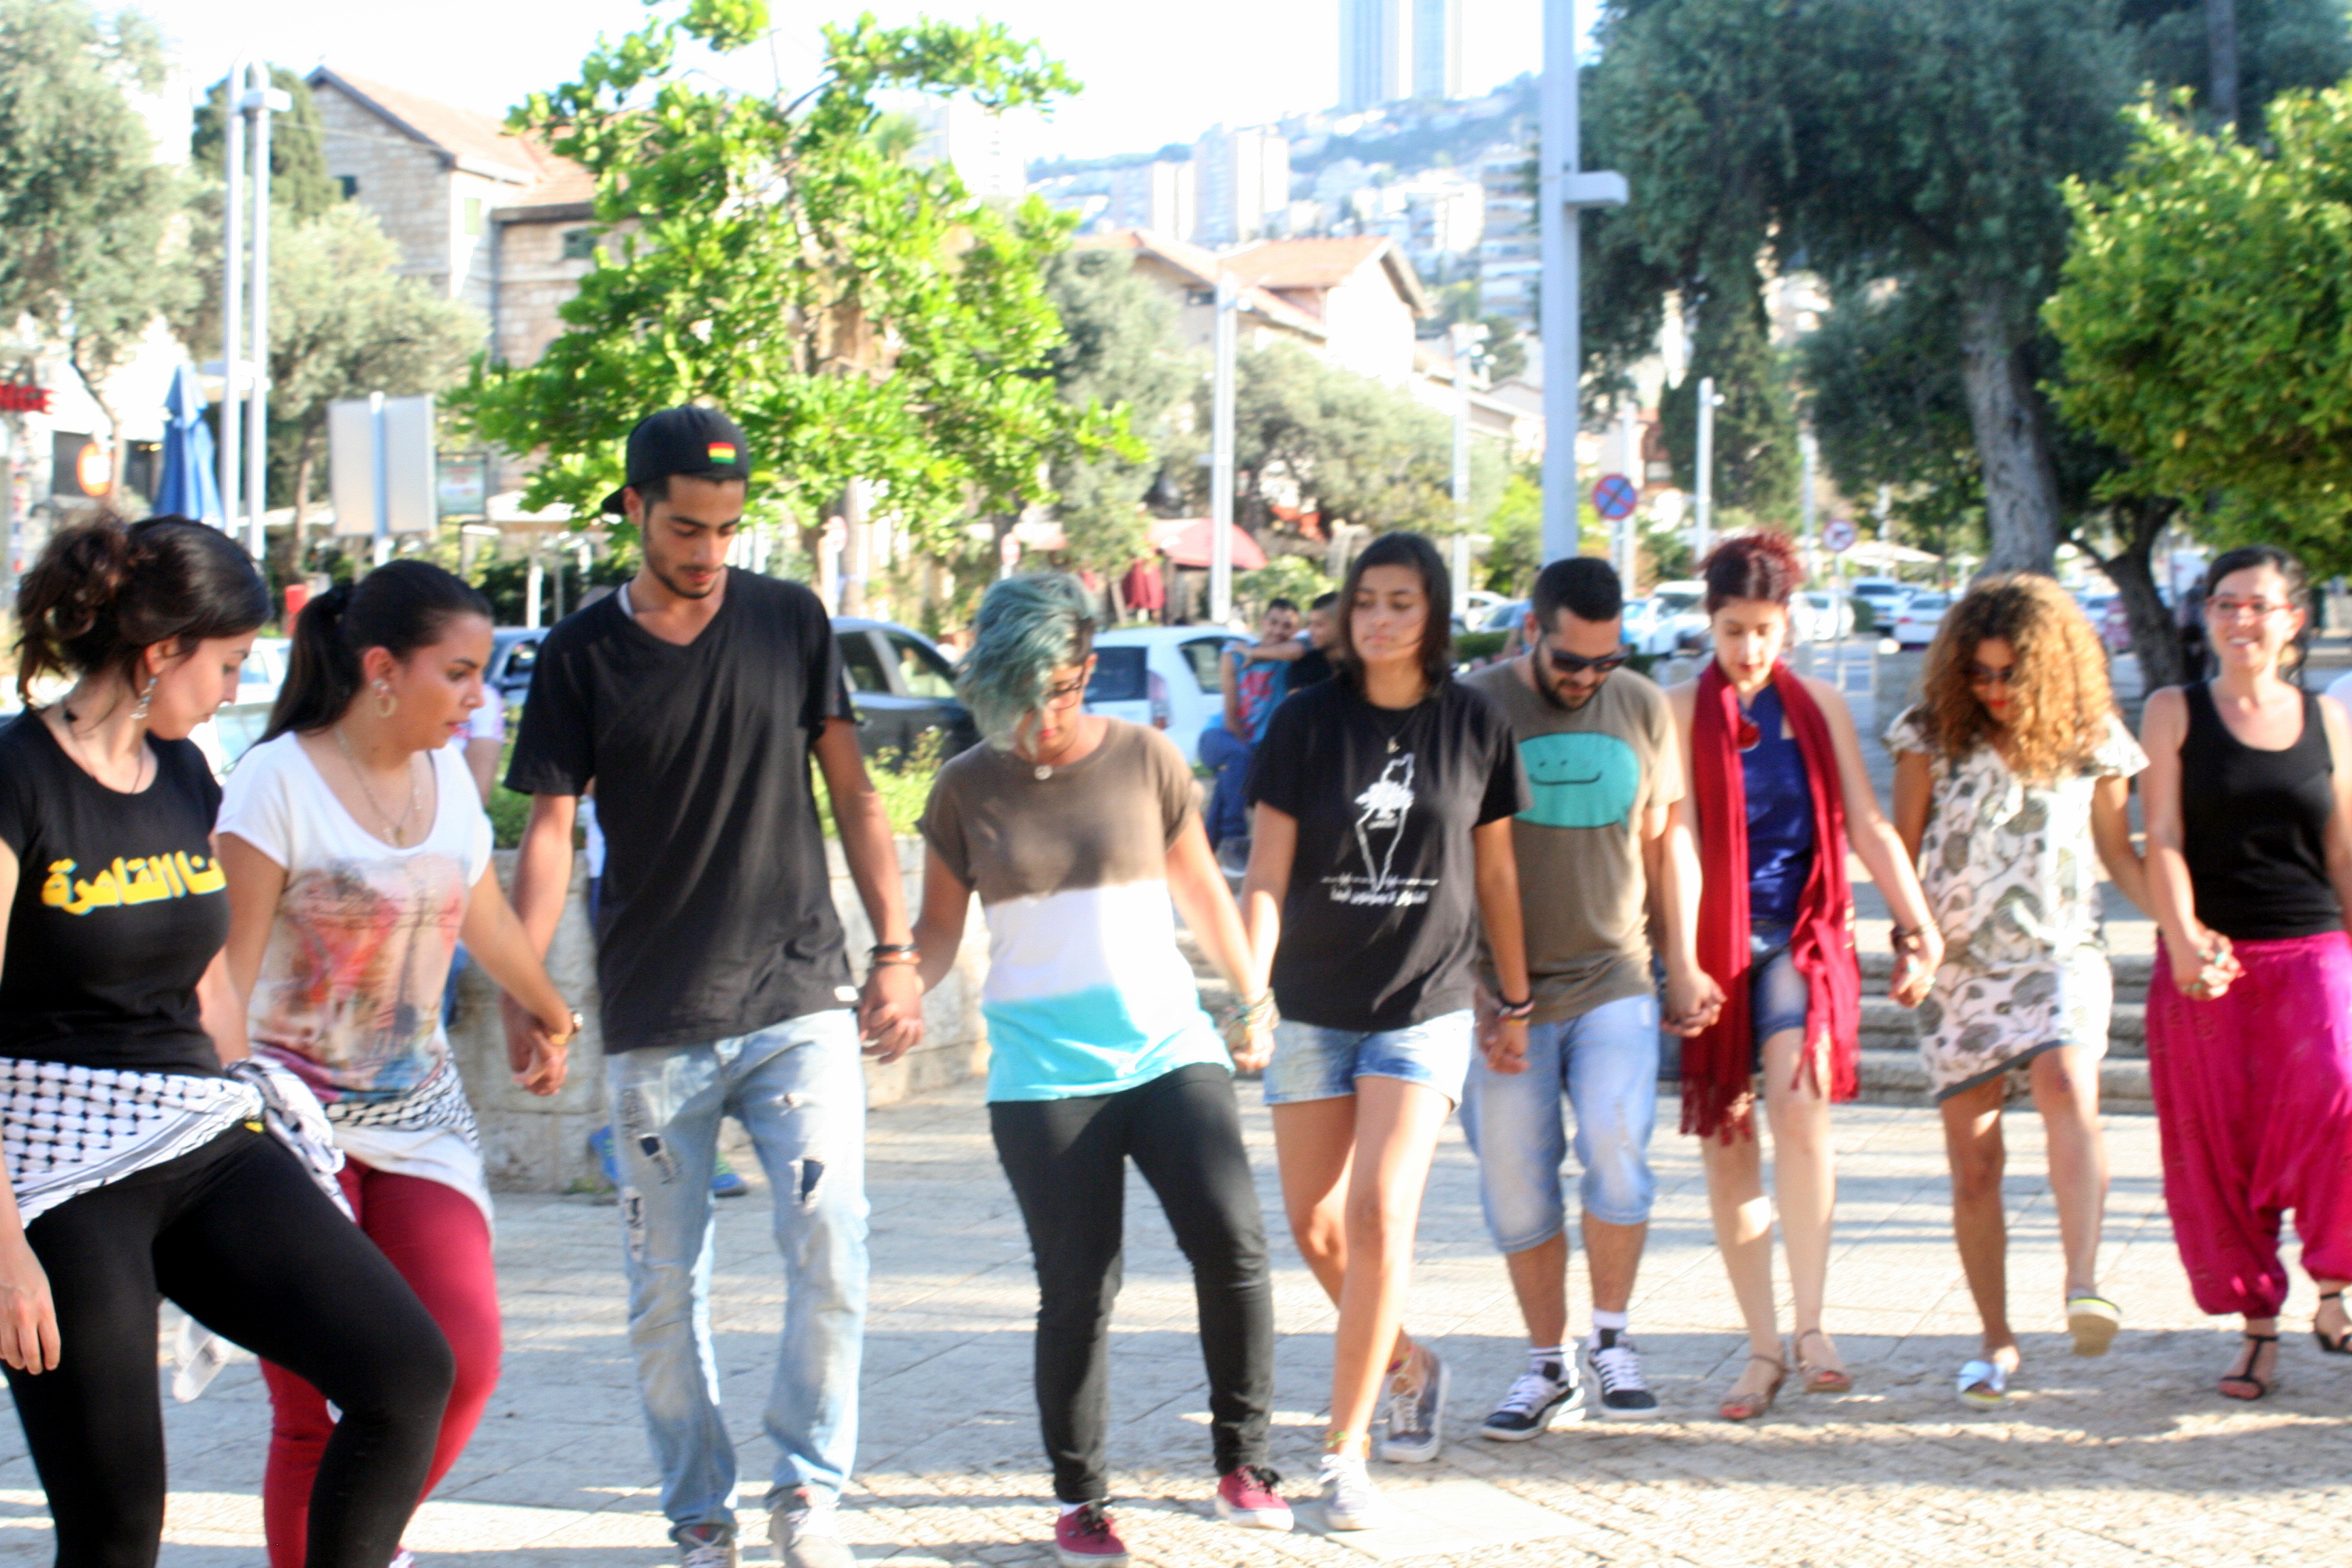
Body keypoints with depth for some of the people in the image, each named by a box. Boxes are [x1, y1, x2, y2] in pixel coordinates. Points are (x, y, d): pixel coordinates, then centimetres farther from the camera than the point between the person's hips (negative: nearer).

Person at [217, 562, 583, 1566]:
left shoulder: (448, 777, 8)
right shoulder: (280, 780, -11)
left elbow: (486, 917, 27)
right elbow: (228, 966, -13)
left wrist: (549, 1016, 42)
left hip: (419, 1110, 5)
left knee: (463, 1359, -10)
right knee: (313, 1405, -7)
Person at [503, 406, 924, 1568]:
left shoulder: (791, 622, 5)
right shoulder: (582, 654, 1)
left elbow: (851, 792, 10)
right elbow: (550, 831, 0)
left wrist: (895, 952, 4)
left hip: (799, 1002, 0)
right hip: (654, 1023, 0)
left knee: (831, 1253, -11)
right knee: (665, 1291, 5)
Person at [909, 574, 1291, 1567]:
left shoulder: (1145, 760, 3)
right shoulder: (966, 791, 2)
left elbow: (1200, 889, 15)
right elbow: (939, 928, 8)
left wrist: (1254, 998, 19)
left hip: (1169, 1049, 1)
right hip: (1043, 1073, -1)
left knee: (1231, 1243, -14)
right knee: (1077, 1290, 0)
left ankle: (1243, 1463, 3)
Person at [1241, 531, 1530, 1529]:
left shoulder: (1475, 726, 0)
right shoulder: (1306, 724, -2)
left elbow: (1495, 875, 10)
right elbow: (1267, 876, -4)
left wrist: (1517, 1004, 15)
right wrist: (1247, 998, -16)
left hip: (1425, 1008, -1)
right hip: (1313, 1008, 2)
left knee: (1380, 1211, -15)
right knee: (1315, 1225, 7)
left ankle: (1346, 1451, -8)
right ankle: (1408, 1366, 35)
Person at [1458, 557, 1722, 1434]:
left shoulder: (1642, 708, 7)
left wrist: (1682, 962, 14)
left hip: (1614, 980, 1)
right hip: (1505, 993, -1)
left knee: (1617, 1148, -17)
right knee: (1516, 1187, 3)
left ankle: (1612, 1339, 2)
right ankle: (1549, 1365, 17)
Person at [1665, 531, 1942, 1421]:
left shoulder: (1818, 707, 10)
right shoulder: (1682, 713, 2)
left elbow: (1867, 827, 11)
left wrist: (1919, 928, 6)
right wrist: (1684, 961, -15)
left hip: (1804, 936, 0)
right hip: (1719, 941, 0)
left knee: (1799, 1099, -23)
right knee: (1726, 1143, 1)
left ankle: (1811, 1326, -22)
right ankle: (1763, 1348, 11)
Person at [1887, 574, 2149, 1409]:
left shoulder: (2090, 740, 4)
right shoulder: (1933, 735, 2)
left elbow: (2120, 852, 14)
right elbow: (1900, 850, 6)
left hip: (2058, 957, -1)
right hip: (1958, 968, 1)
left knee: (2067, 1087, -31)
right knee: (1974, 1161, 2)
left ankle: (2083, 1286, -41)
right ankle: (1997, 1342, 15)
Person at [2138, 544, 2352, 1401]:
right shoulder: (2174, 713, 5)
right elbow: (2163, 838, -3)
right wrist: (2184, 939, -18)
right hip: (2207, 964, 0)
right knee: (2217, 1144, -1)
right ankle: (2257, 1327, 12)